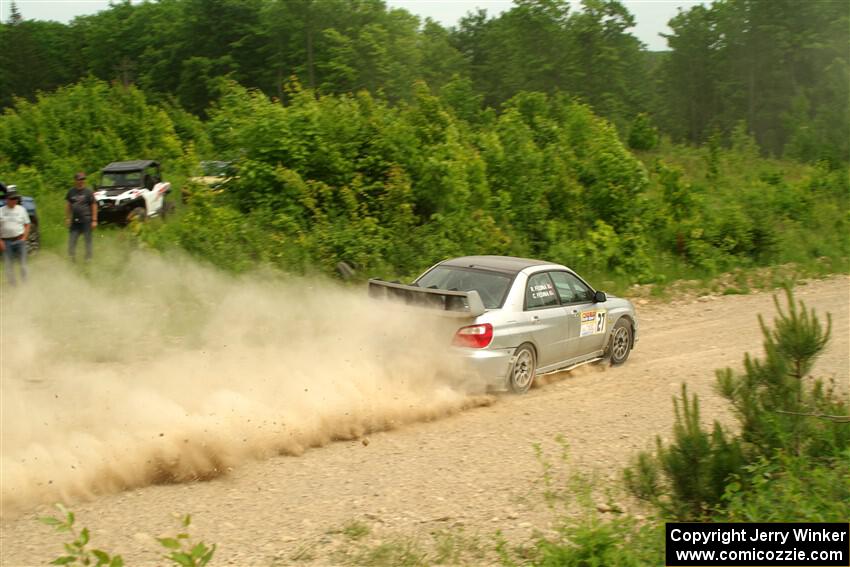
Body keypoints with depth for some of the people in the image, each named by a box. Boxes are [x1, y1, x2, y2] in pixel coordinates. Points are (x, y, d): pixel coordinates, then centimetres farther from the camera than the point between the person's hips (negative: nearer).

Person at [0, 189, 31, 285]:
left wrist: (24, 238, -5)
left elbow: (27, 225, 7)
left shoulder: (21, 209, 5)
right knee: (9, 265, 6)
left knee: (23, 263, 3)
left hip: (19, 240, 0)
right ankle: (11, 284, 15)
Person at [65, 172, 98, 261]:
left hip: (86, 221, -4)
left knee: (88, 240, 2)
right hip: (75, 221, 4)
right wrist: (67, 218, 11)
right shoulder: (71, 191, 7)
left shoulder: (88, 192, -5)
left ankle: (88, 258, 12)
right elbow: (68, 204, 15)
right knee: (71, 240, 5)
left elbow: (94, 206, -4)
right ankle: (72, 257, 15)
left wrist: (94, 220, -8)